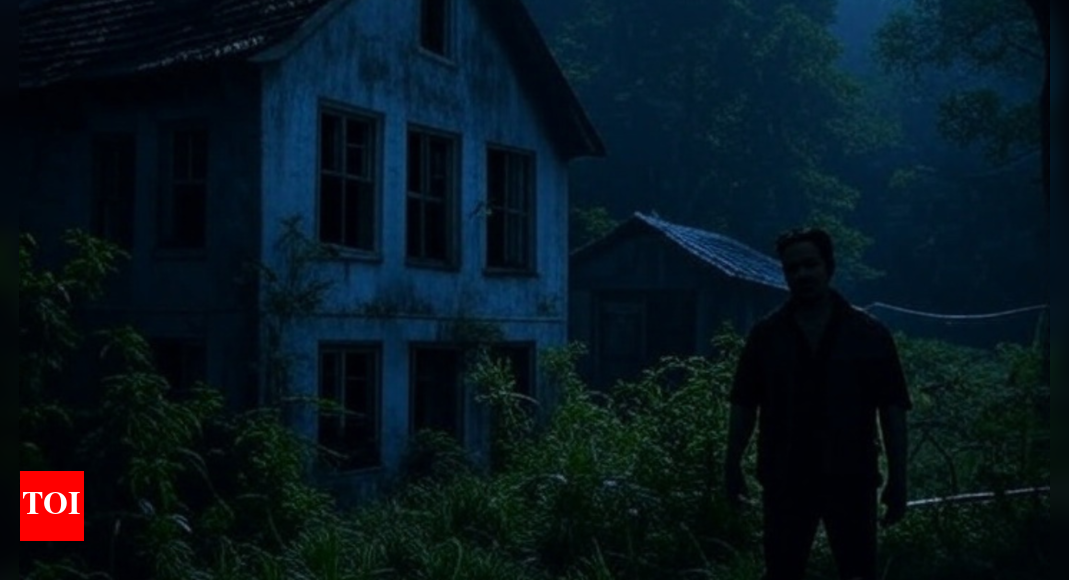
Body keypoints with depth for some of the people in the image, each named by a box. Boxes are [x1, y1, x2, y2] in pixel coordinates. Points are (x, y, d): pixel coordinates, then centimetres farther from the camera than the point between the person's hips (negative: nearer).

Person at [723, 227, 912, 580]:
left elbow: (892, 409, 0)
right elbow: (744, 405, 6)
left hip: (851, 477, -1)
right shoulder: (766, 334, 4)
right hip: (785, 477, 1)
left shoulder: (869, 333, 1)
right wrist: (732, 466, 2)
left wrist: (897, 478, -4)